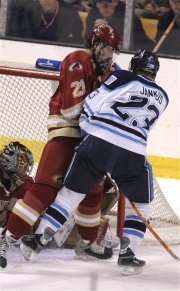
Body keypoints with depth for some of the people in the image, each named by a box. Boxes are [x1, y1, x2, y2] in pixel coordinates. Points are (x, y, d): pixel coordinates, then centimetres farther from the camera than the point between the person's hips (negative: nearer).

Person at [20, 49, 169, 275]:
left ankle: (39, 237, 10)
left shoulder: (123, 78, 8)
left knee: (72, 191, 14)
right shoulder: (162, 98, 19)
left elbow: (93, 103, 3)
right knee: (141, 205, 20)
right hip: (132, 155, 0)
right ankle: (127, 253, 7)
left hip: (98, 145, 0)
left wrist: (85, 123, 19)